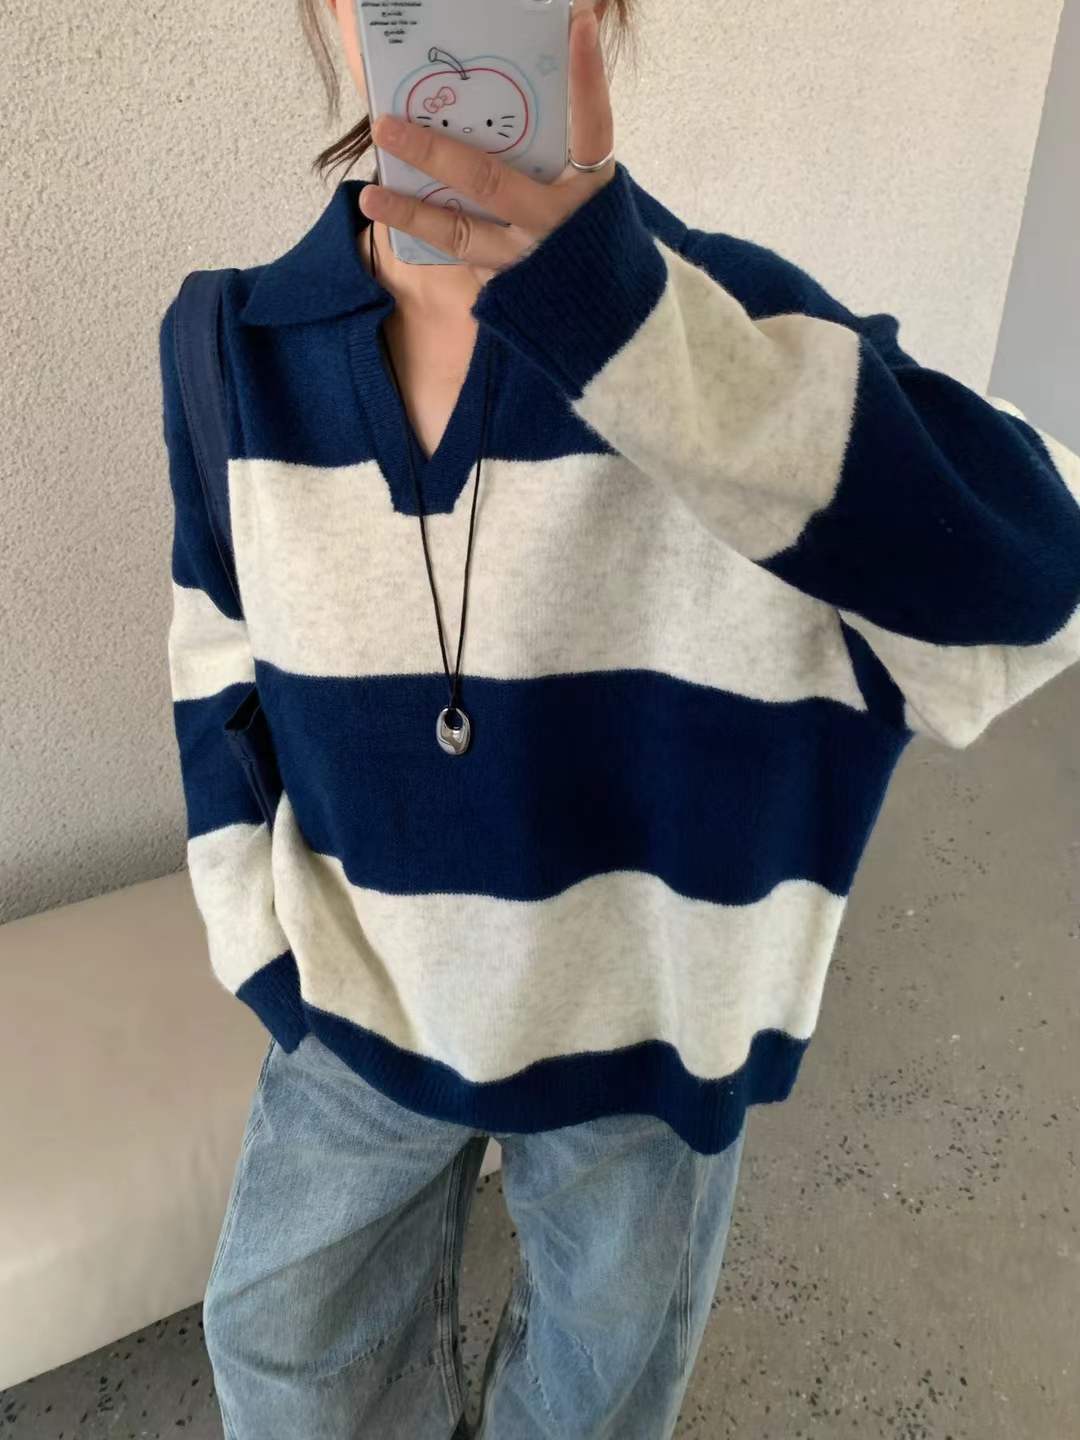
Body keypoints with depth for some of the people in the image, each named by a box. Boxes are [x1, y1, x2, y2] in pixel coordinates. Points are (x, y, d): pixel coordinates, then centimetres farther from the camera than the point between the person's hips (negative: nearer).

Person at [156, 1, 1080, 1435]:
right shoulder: (237, 346, -9)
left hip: (640, 1009, -2)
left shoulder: (712, 315, -20)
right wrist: (262, 946, -2)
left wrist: (618, 311, -45)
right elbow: (222, 669, 3)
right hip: (363, 998, 3)